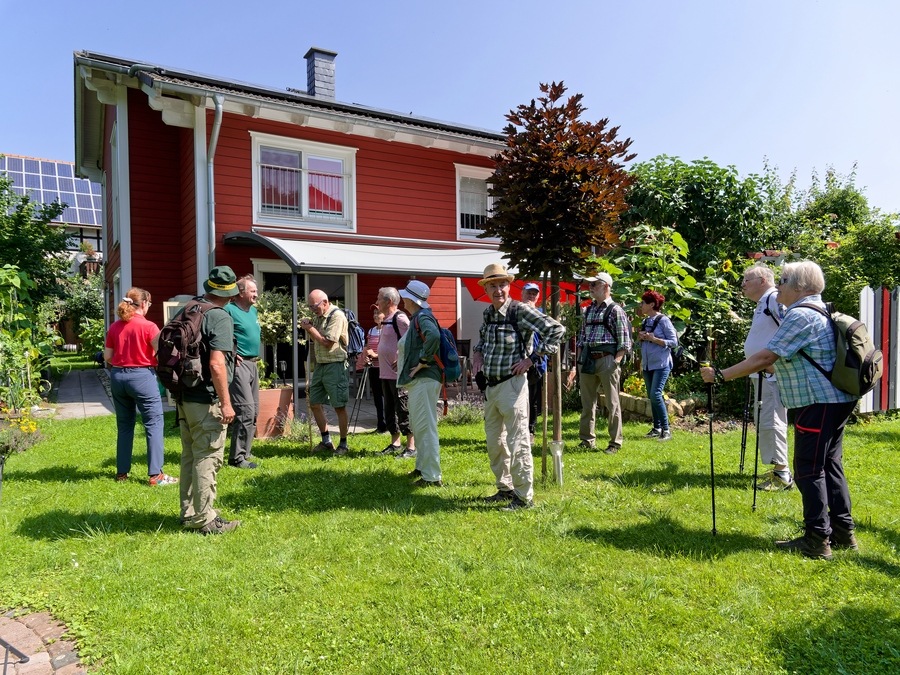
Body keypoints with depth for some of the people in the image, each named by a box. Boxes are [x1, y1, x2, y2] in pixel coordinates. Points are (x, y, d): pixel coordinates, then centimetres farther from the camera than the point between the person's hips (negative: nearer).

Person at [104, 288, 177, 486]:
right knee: (154, 425, -1)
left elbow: (107, 357, 9)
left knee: (124, 426, 16)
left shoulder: (114, 327, 6)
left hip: (118, 377, 6)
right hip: (142, 377, -6)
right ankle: (155, 475, -3)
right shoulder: (148, 326, -11)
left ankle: (122, 472, 23)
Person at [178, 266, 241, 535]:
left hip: (185, 397, 8)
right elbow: (216, 364, -24)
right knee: (207, 459, 0)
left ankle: (189, 513, 28)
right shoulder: (220, 317, -16)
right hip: (207, 400, -8)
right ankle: (204, 520, 7)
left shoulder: (186, 310, 10)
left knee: (189, 456, 17)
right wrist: (226, 402, -19)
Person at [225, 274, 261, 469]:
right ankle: (237, 457, -3)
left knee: (254, 411, 14)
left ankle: (245, 450, 27)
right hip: (239, 364, -9)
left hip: (253, 364, 9)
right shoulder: (230, 310, -12)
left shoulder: (253, 310, 15)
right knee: (245, 410, -11)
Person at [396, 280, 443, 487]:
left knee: (425, 428, -8)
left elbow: (434, 335, -35)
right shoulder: (417, 319, 18)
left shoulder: (423, 318, -14)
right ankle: (422, 467, 32)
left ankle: (432, 476, -2)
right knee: (417, 427, 20)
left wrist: (424, 361, -27)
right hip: (417, 380, 11)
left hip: (424, 380, -11)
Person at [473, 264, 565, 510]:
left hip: (511, 384, -8)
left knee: (517, 443, -3)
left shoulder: (520, 310, -13)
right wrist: (478, 353, 12)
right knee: (494, 442, 16)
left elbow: (556, 329, -18)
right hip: (490, 386, 8)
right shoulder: (488, 313, 10)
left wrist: (532, 359, -17)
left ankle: (524, 496, 9)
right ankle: (504, 488, 31)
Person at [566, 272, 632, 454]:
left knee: (612, 403, 1)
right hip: (587, 361, 6)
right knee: (587, 403, 11)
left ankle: (615, 442, 11)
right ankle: (587, 439, 22)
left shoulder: (615, 310, -3)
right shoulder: (588, 310, 16)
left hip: (606, 359, -6)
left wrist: (616, 362, -14)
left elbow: (624, 341, -5)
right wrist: (578, 361, 12)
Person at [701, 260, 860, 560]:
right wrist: (773, 365, 21)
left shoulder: (801, 315, -16)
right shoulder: (821, 311, 16)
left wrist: (720, 375, -18)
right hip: (837, 400, 10)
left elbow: (765, 357, -21)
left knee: (809, 470, -4)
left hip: (818, 402, -10)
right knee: (829, 464, 16)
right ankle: (843, 532, 24)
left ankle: (817, 540, 3)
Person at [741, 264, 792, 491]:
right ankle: (778, 469, 25)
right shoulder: (761, 304, 19)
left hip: (773, 374, -11)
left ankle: (782, 474, -3)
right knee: (762, 421, 15)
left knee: (770, 421, -10)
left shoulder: (775, 298, -12)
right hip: (761, 374, 11)